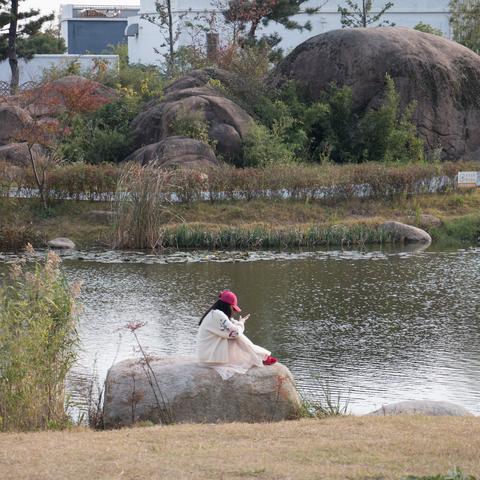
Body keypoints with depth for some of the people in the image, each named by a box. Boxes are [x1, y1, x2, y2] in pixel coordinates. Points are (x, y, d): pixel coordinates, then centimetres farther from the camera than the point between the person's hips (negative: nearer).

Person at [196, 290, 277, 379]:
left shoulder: (213, 314, 13)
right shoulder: (217, 315, -20)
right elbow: (234, 332, -21)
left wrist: (238, 323, 1)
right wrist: (241, 323, -2)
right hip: (211, 357, -10)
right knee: (239, 338, -16)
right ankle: (261, 358, -3)